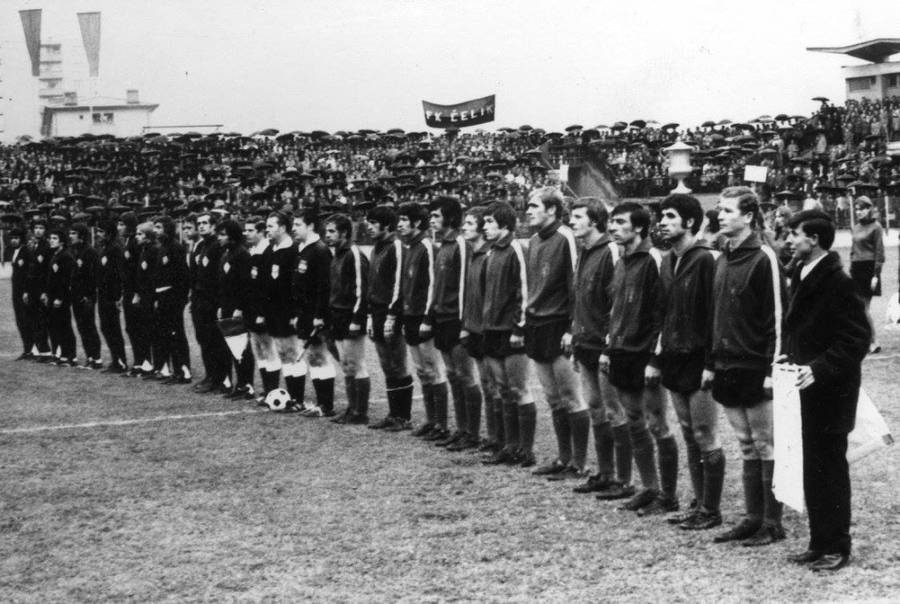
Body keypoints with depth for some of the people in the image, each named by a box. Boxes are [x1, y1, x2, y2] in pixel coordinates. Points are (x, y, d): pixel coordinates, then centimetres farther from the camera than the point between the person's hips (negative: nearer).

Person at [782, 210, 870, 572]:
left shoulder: (838, 283, -16)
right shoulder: (802, 277, 10)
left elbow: (857, 339, -18)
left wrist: (818, 368, -23)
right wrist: (790, 356, 7)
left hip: (830, 392, -8)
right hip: (806, 388, 8)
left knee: (830, 467, 0)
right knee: (812, 469, 12)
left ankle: (837, 547, 10)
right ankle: (820, 543, 21)